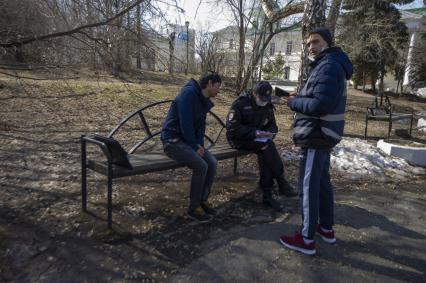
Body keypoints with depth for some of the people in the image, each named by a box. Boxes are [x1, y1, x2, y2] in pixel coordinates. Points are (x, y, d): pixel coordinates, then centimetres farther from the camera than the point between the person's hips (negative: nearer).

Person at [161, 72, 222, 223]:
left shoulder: (204, 101, 12)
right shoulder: (189, 93, -17)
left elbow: (200, 126, 15)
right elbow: (185, 123, -23)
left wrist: (200, 144, -3)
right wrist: (195, 146, -17)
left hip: (189, 140, 8)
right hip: (173, 141, -8)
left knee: (212, 163, -10)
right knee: (201, 165, -25)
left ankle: (203, 200, 5)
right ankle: (194, 208, -9)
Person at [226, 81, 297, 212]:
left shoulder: (267, 106, 8)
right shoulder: (241, 103, -12)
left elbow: (272, 125, 14)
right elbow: (232, 127, -19)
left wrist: (269, 133, -12)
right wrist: (255, 132, -26)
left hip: (258, 138, 6)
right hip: (239, 139, -5)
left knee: (265, 153, -29)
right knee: (267, 147, -30)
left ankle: (267, 195, -25)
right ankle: (282, 183, -20)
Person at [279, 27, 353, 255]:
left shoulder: (329, 66, -17)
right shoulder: (329, 65, 16)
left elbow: (321, 105, -27)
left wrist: (293, 103, -13)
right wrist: (300, 98, 3)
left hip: (316, 136, -11)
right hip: (322, 135, 11)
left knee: (308, 187, -4)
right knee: (322, 182, 18)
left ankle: (306, 239, 8)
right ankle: (326, 228, 33)